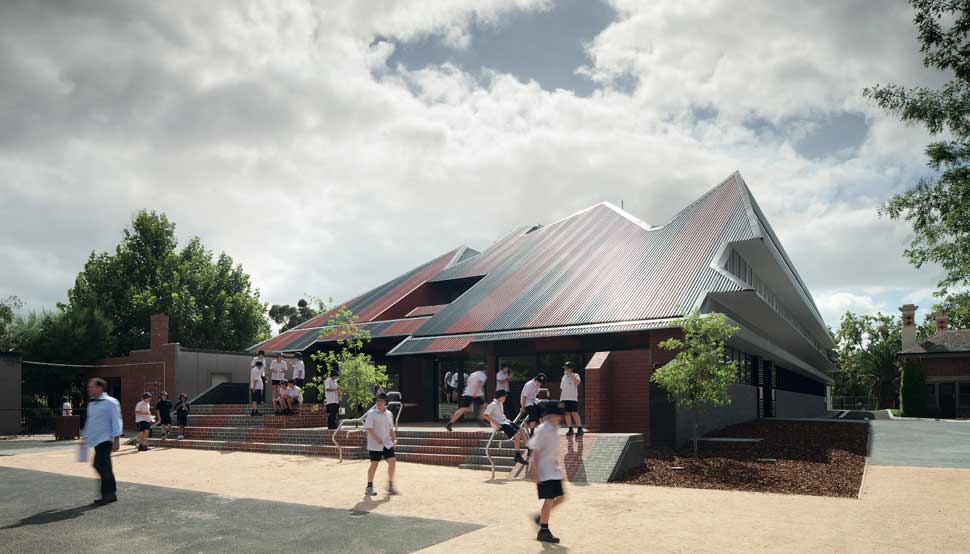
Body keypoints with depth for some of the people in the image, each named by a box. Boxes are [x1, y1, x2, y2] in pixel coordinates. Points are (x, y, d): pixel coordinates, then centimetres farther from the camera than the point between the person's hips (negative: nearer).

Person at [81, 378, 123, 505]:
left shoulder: (110, 402, -9)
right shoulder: (91, 403, 15)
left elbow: (116, 421, -11)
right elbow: (89, 422, 24)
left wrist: (116, 440, -15)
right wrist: (84, 437, 22)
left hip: (105, 440, -8)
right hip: (95, 440, 8)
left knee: (100, 465, -15)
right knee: (104, 467, 10)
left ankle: (107, 494, -8)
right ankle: (111, 494, 16)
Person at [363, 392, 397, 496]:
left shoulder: (389, 414, 11)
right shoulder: (371, 414, -8)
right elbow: (369, 428, -14)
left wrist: (394, 438, 10)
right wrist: (377, 438, -23)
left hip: (387, 443, 5)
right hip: (375, 444, -5)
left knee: (392, 461, -4)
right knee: (374, 464, 0)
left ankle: (390, 485, 7)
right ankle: (369, 487, 13)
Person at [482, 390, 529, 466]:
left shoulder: (501, 404, 15)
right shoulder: (493, 405, -13)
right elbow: (484, 415, -21)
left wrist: (506, 419, 12)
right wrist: (495, 423, -23)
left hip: (505, 422, 9)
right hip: (500, 425, -9)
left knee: (522, 431, -3)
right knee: (517, 434, -21)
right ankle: (517, 456, -13)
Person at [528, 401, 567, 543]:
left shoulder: (555, 429, 9)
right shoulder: (542, 430, -16)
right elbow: (535, 452, -16)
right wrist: (536, 474, -18)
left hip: (555, 470, 9)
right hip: (544, 472, -8)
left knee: (561, 497, 9)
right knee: (549, 500, -5)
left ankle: (540, 517, 25)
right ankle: (543, 531, 7)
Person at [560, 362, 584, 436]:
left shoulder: (575, 375, 1)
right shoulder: (564, 377, 18)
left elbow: (577, 382, -21)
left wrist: (570, 374, -21)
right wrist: (560, 399, 16)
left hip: (573, 398, -6)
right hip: (564, 398, 6)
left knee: (574, 413, -11)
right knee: (567, 414, 4)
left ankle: (579, 429, -8)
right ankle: (570, 429, 11)